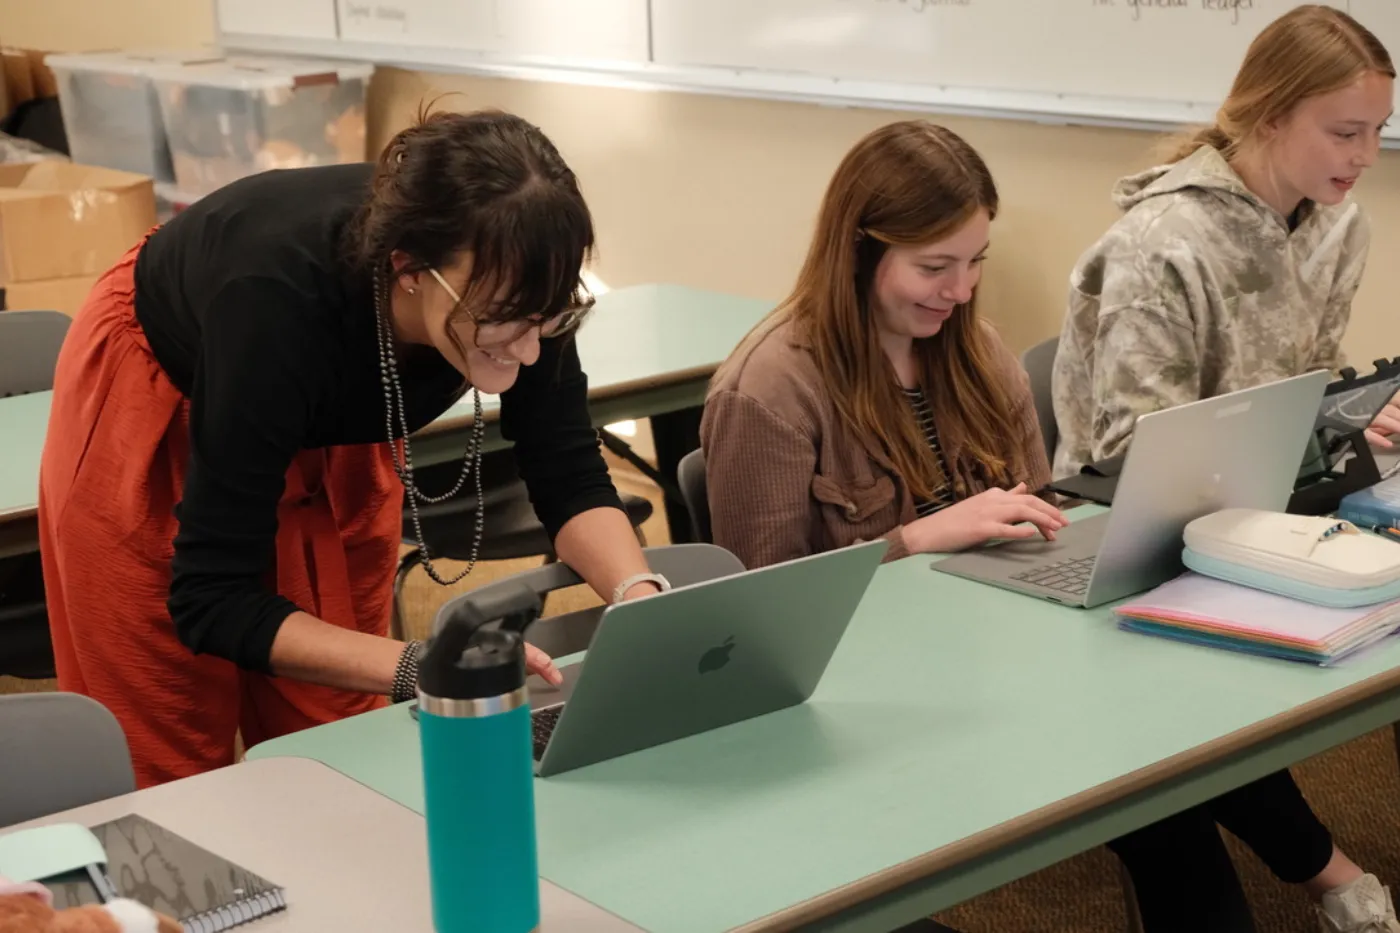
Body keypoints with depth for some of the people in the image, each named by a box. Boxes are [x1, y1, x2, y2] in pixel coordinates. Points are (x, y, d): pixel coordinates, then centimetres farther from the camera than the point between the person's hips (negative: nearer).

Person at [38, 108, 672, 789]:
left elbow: (568, 476, -18)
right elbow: (211, 599, -37)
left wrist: (641, 598, -37)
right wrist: (423, 670, -48)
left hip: (332, 433, 4)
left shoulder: (512, 282, -30)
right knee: (173, 763, 2)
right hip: (154, 414, -4)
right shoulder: (279, 301, -42)